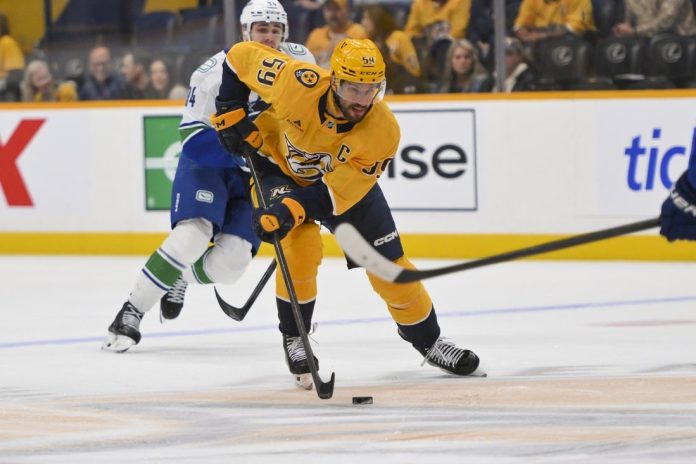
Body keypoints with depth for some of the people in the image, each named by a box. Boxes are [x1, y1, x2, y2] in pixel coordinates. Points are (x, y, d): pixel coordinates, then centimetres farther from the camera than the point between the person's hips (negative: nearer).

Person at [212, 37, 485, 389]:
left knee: (387, 262, 2)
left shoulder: (383, 131, -32)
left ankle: (427, 339, 24)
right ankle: (294, 338, -4)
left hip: (346, 178, 2)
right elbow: (241, 57, -21)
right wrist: (230, 113, -22)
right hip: (281, 165, -2)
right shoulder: (298, 84, -37)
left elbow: (337, 192, -31)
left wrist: (294, 208, -43)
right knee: (301, 246, -25)